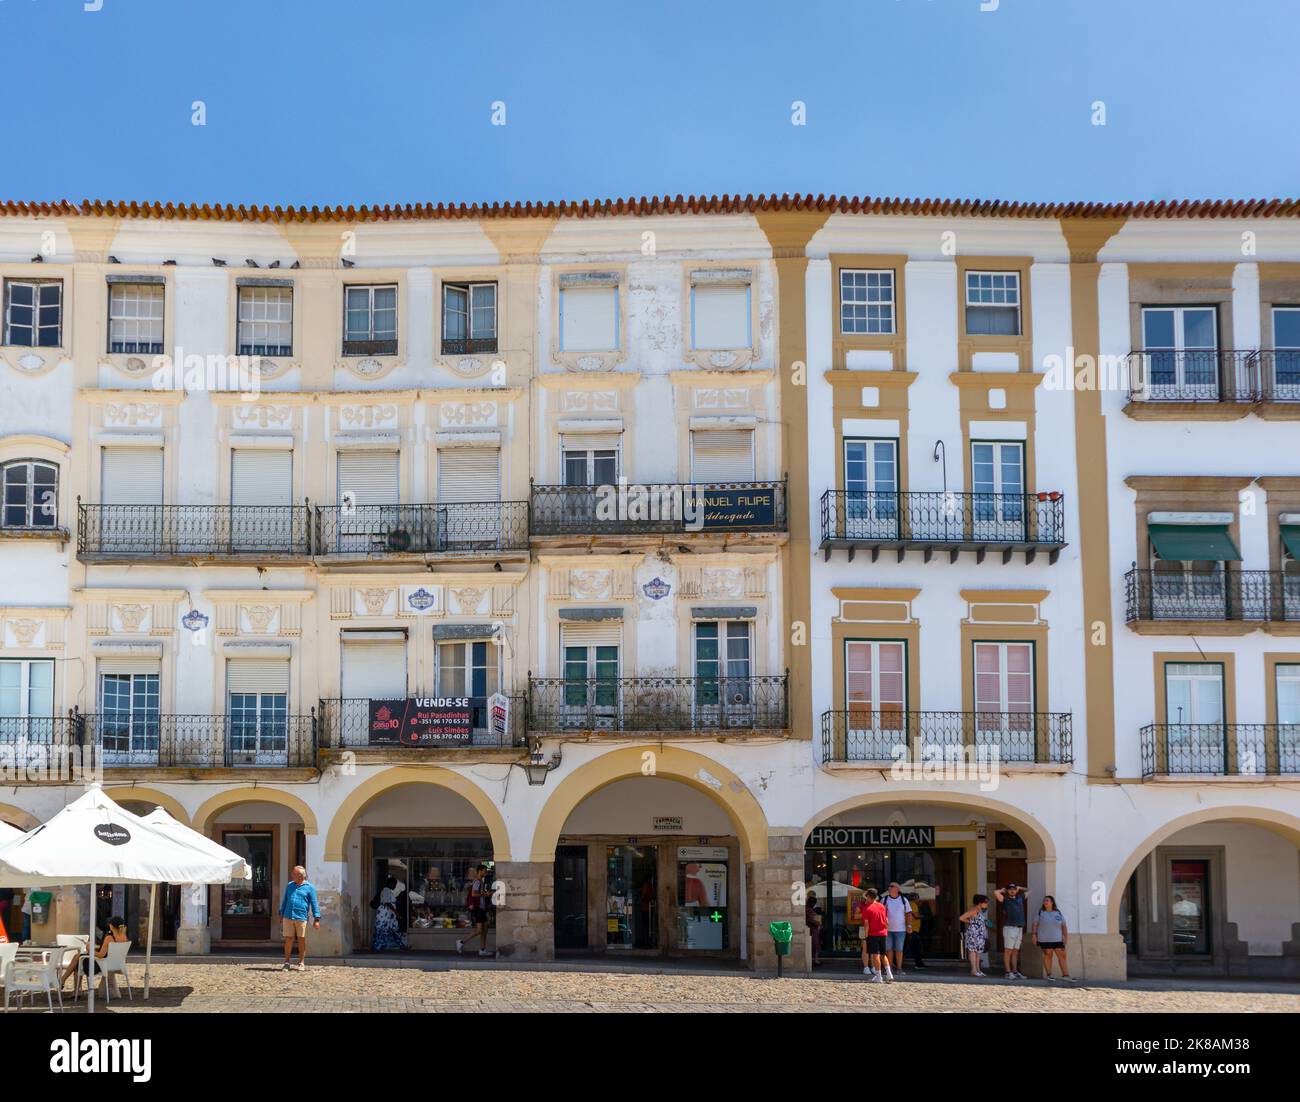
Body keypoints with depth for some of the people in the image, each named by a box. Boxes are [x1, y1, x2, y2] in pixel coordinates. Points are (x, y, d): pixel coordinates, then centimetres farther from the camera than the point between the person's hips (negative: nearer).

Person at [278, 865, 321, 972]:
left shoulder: (309, 887, 1)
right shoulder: (289, 885, 14)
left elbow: (314, 903, 0)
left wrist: (316, 919, -5)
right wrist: (281, 914, 20)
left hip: (301, 918, -3)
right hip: (288, 917, 3)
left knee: (301, 940, 3)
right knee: (288, 939, 2)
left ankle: (301, 963, 11)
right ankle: (287, 962, 10)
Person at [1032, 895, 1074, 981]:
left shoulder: (1058, 913, 9)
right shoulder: (1040, 913, 5)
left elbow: (1063, 925, 9)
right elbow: (1035, 924, 4)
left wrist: (1066, 936, 2)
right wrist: (1034, 935, -4)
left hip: (1057, 939, 2)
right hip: (1045, 939, -2)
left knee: (1062, 956, -3)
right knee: (1048, 955, 0)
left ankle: (1065, 975, -4)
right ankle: (1048, 974, 6)